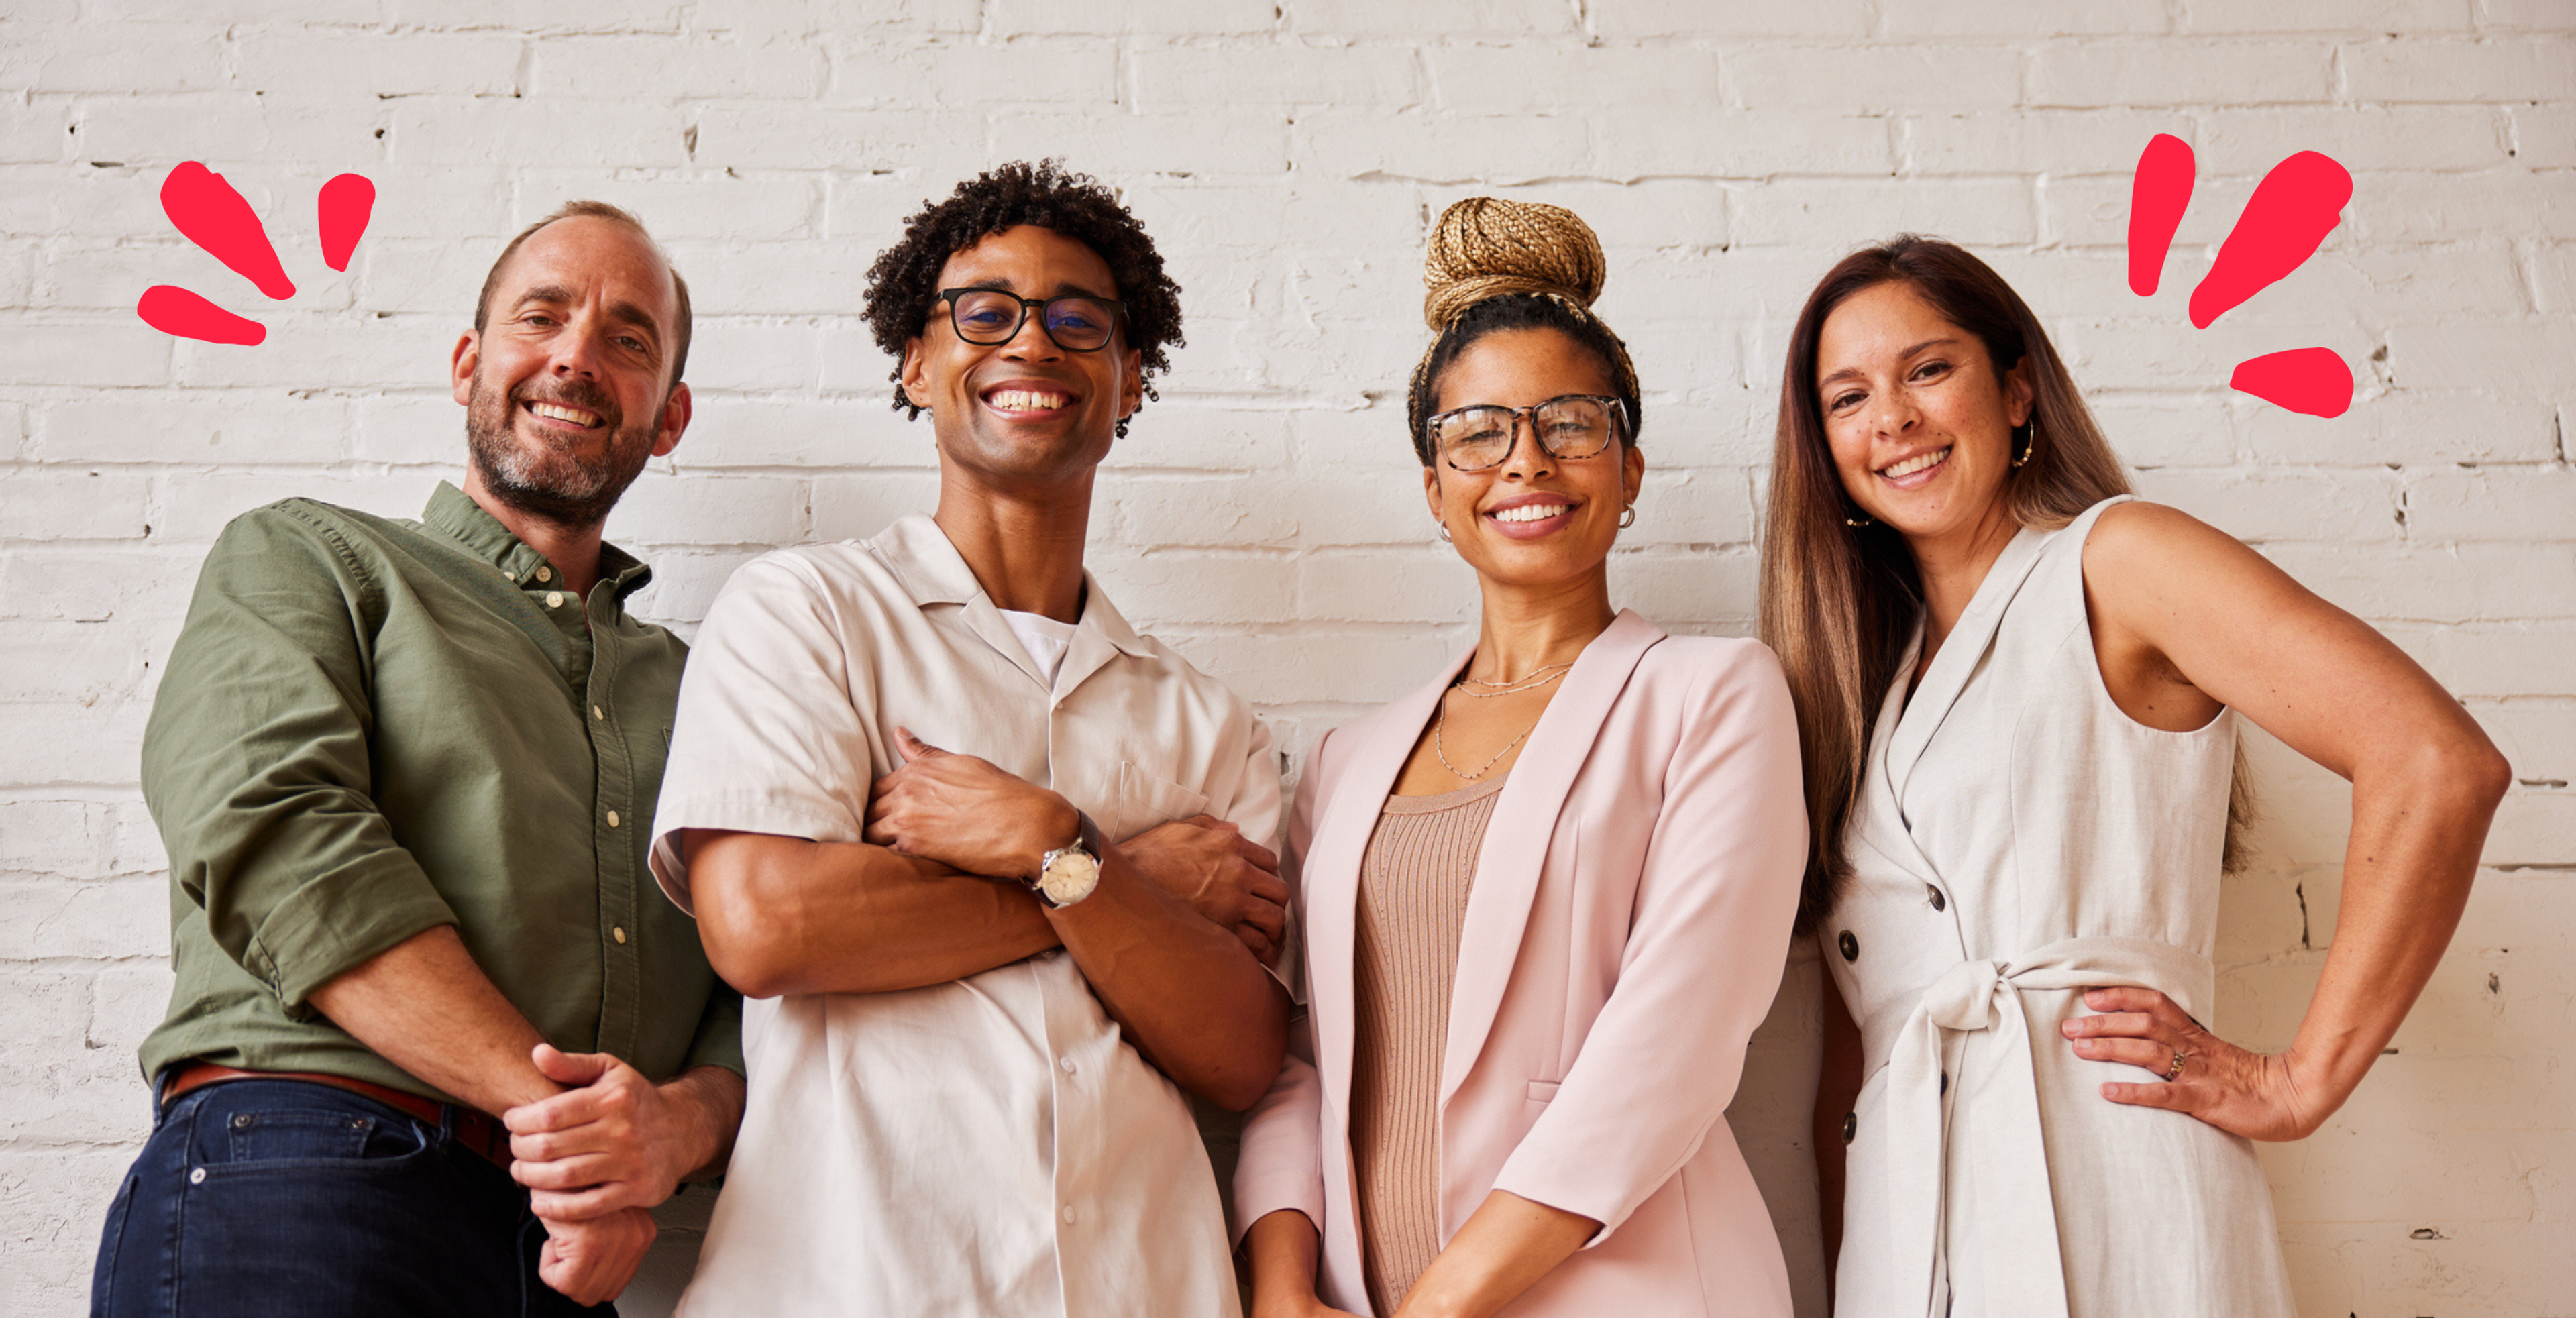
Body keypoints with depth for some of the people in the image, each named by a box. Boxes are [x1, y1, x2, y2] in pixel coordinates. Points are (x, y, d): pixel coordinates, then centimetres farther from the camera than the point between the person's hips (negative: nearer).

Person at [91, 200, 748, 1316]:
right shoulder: (298, 558, 10)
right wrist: (546, 1098, -16)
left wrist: (677, 1121, -12)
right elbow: (274, 834, -8)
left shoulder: (687, 688, 19)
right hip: (296, 1190, -3)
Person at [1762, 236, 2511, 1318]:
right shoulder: (1868, 670, 16)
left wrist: (2298, 1083, -12)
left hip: (2098, 1204, -5)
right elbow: (1851, 1026, 13)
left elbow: (2439, 765, -15)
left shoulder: (2111, 562, -2)